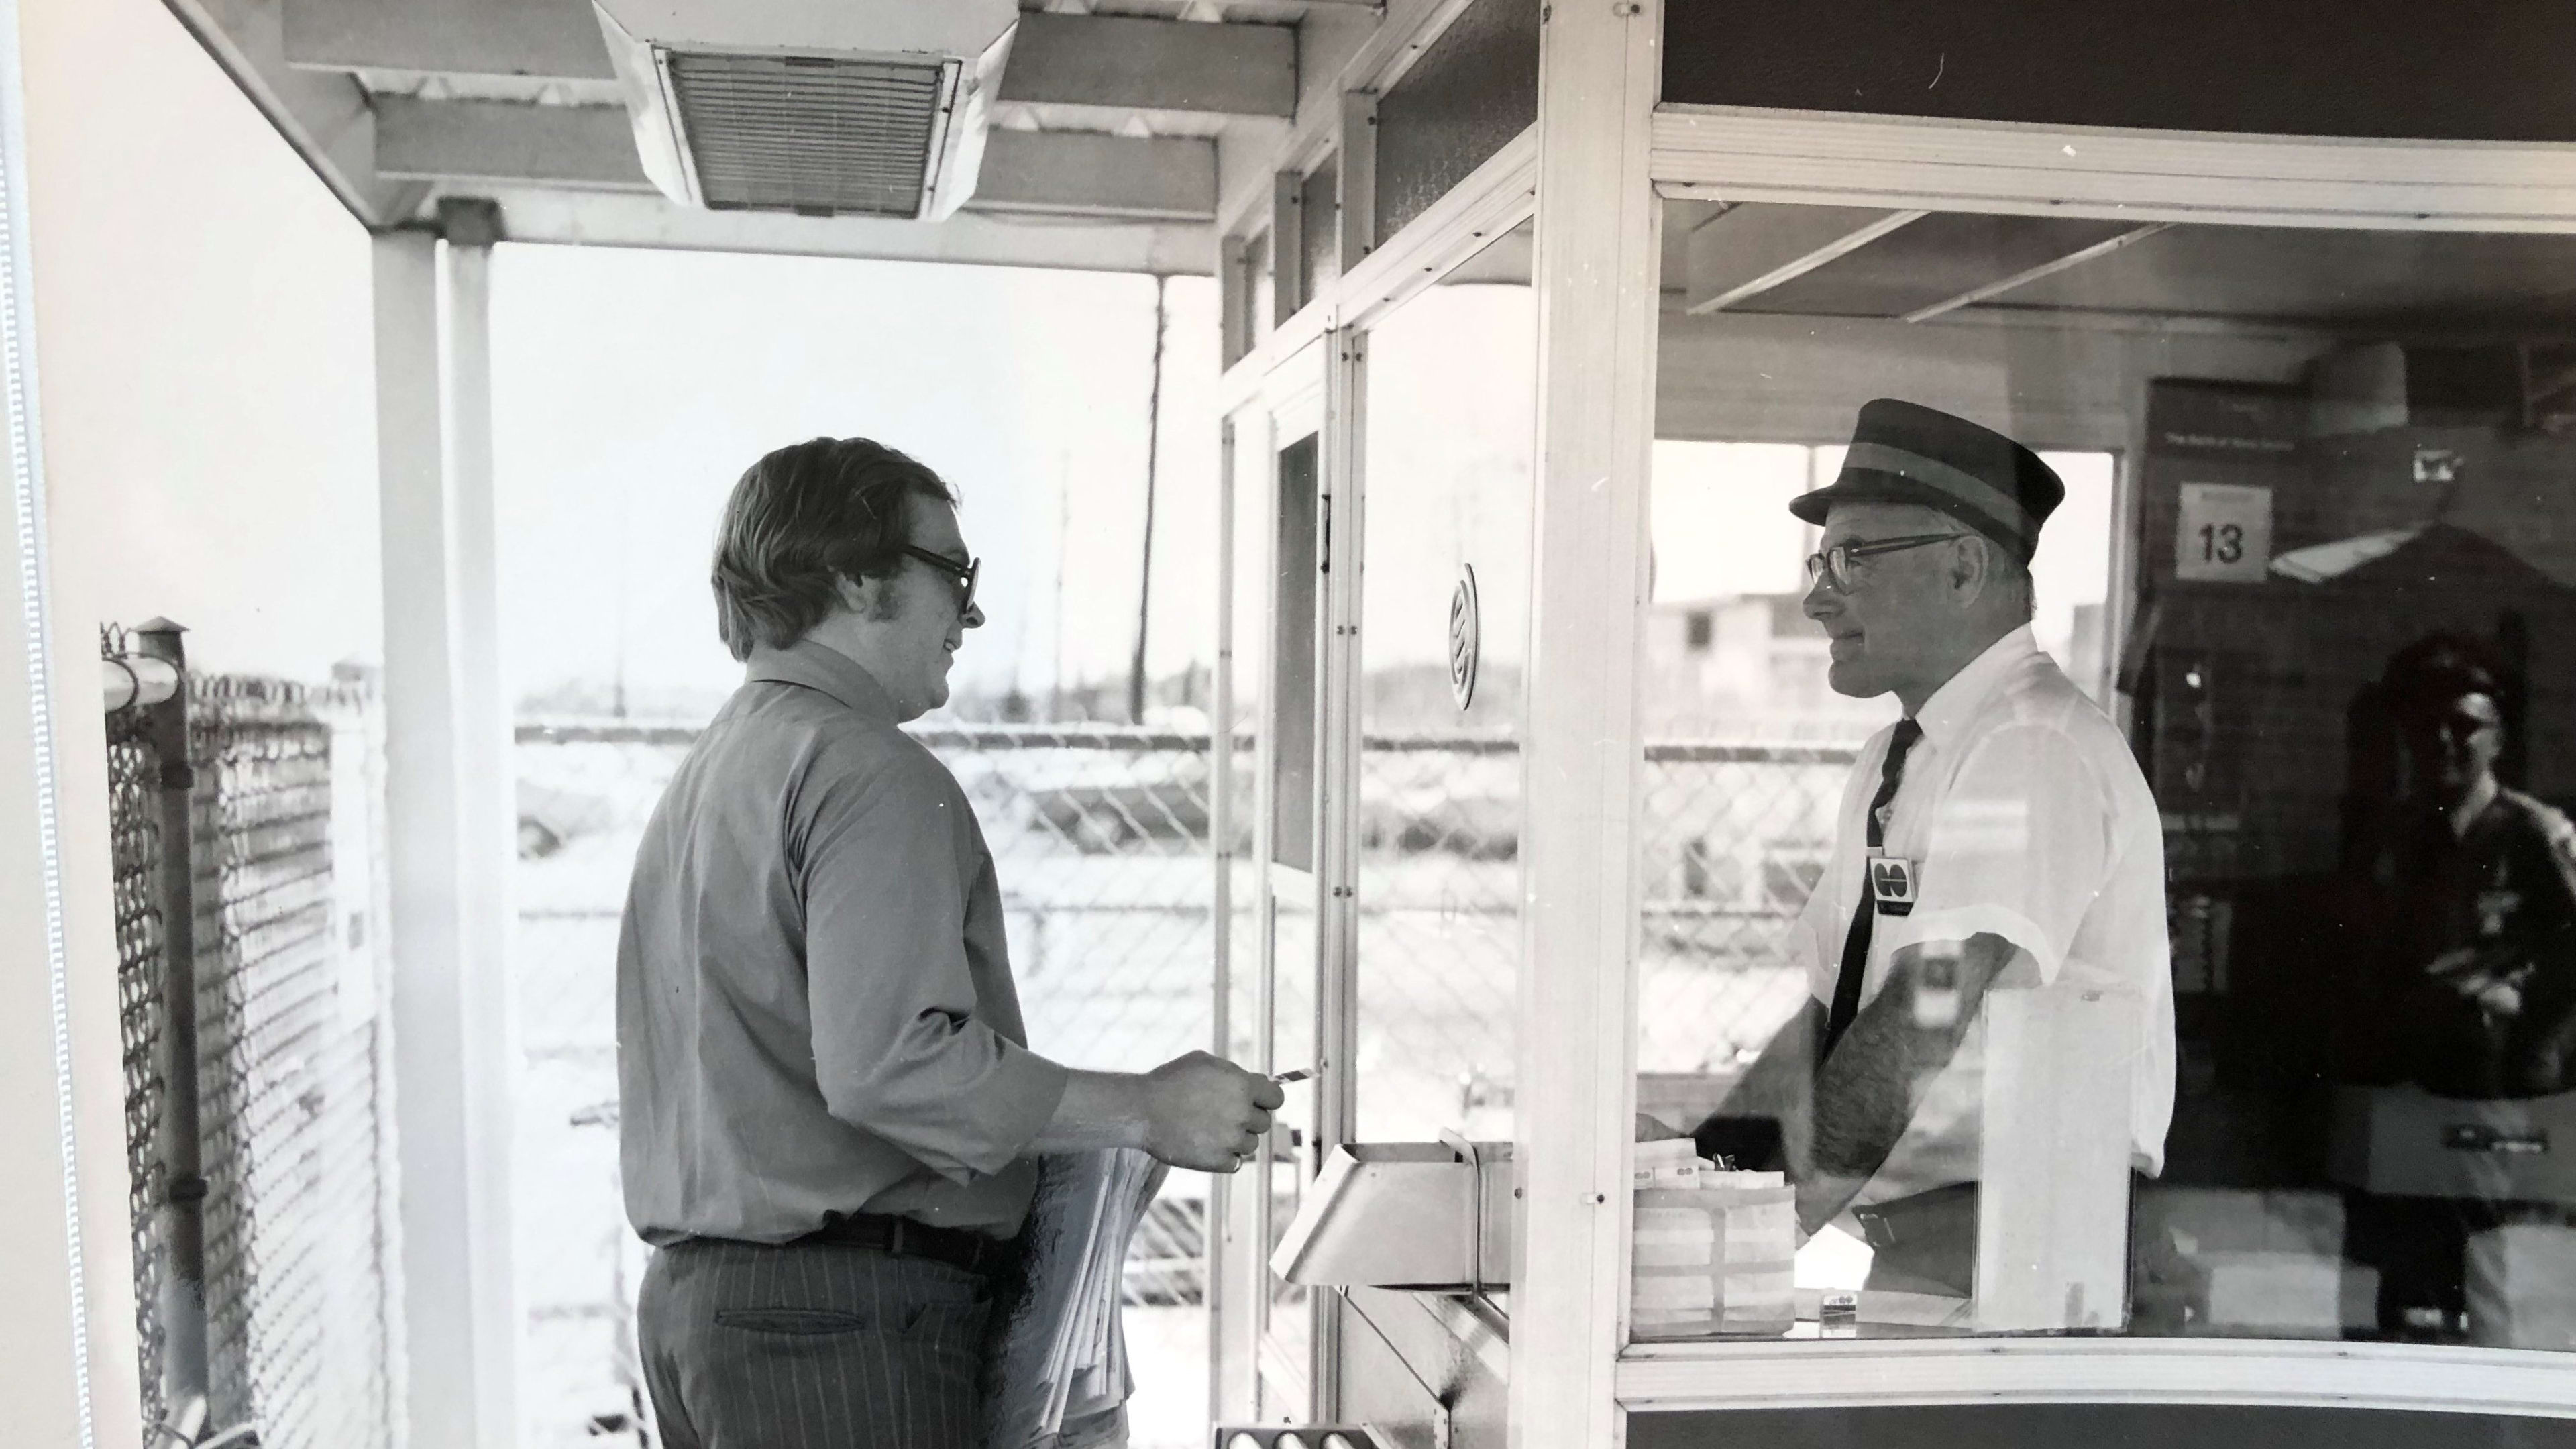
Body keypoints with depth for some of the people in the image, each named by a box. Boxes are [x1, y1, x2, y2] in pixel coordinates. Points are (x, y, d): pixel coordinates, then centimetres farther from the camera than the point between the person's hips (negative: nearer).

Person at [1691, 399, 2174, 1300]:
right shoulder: (1894, 760, 15)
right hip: (1895, 1220, 8)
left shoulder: (2036, 749, -13)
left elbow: (1919, 1027, -21)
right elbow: (1822, 1020, 12)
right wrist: (1691, 1172, 1)